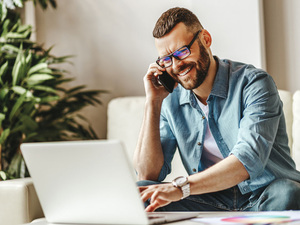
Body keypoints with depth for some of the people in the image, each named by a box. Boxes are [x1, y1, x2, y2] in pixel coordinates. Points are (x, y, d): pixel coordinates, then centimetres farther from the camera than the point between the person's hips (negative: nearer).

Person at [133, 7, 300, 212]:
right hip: (213, 205, 5)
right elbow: (148, 176, 0)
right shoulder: (171, 101, 7)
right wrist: (153, 103, -3)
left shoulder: (254, 84, -9)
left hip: (266, 200, -4)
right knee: (137, 193, -17)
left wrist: (181, 187, -35)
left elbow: (249, 159, -25)